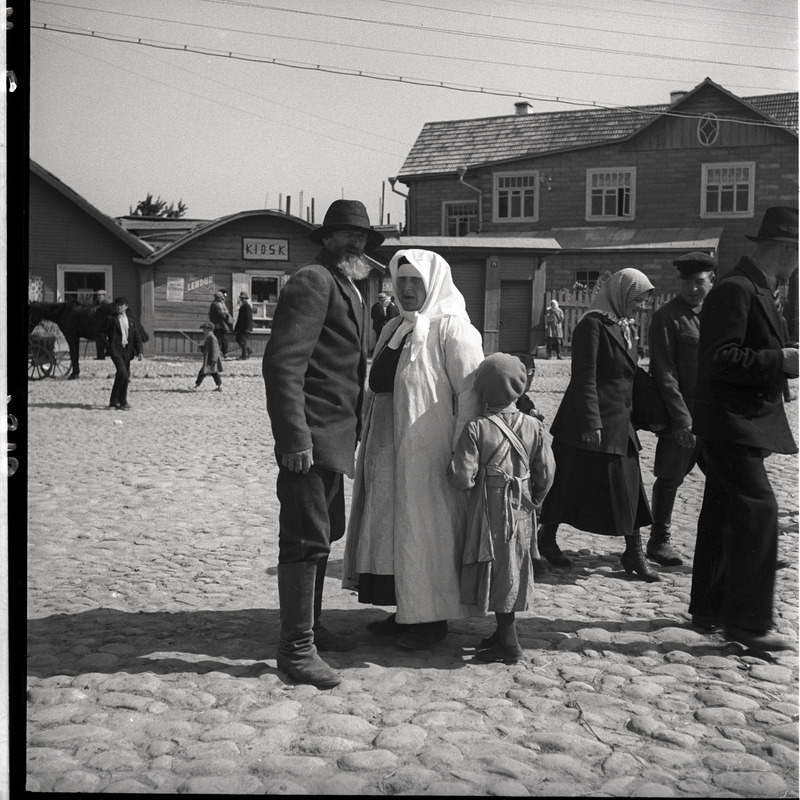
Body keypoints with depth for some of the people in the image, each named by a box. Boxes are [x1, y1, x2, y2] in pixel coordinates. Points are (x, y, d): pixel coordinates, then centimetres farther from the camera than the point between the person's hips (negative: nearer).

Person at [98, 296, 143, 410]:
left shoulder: (131, 319, 11)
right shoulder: (111, 319, 0)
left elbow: (136, 336, 11)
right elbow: (101, 333, 3)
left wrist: (139, 351, 2)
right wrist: (107, 346, -7)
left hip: (127, 350, 5)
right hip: (116, 349, -5)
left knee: (123, 376, 8)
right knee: (123, 373, -18)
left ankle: (114, 401, 21)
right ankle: (122, 401, -9)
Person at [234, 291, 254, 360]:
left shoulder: (247, 306, -16)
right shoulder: (242, 306, 15)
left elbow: (249, 318, -20)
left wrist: (247, 328, -22)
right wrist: (236, 326, 20)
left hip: (244, 327, -10)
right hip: (240, 327, 10)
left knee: (242, 341, -7)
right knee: (238, 339, 13)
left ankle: (244, 356, 1)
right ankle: (249, 350, 24)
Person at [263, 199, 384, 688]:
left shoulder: (350, 290, 19)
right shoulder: (312, 282, -12)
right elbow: (282, 363, -20)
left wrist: (355, 429, 14)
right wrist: (295, 438, -25)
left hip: (334, 435, 10)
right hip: (310, 436, -10)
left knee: (324, 534, 18)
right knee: (307, 539, -6)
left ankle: (310, 626, 32)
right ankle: (297, 647, 3)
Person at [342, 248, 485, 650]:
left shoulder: (451, 328, -10)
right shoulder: (394, 329, 14)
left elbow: (470, 391, -16)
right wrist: (369, 443, 12)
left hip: (428, 450, -8)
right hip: (387, 450, 8)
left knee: (426, 530, 0)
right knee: (393, 527, 12)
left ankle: (433, 617, 13)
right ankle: (406, 610, 24)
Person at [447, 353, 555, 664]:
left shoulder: (476, 429, -14)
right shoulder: (534, 426, -3)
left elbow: (462, 478, -17)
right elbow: (546, 473, 1)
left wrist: (452, 468, 5)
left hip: (489, 512, -4)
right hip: (521, 511, 4)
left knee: (497, 572, 3)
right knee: (512, 570, 16)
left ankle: (509, 645, 8)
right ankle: (504, 633, 29)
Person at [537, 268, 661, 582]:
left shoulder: (622, 327, 14)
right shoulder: (592, 325, -14)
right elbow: (585, 379, -18)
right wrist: (590, 424, -21)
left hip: (619, 423, 9)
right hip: (591, 424, -9)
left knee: (628, 487, 7)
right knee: (571, 483, 4)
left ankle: (634, 553, 14)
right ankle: (547, 536, 23)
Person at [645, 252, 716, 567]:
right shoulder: (668, 317, -8)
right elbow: (664, 372, -12)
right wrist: (681, 416, -17)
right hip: (682, 413, -6)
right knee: (670, 478, 3)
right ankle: (659, 541, 17)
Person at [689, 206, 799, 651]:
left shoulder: (760, 290, 15)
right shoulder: (736, 289, -17)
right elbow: (720, 360, -24)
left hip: (747, 424, 11)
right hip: (731, 424, -11)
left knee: (724, 514, 15)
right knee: (759, 510, -12)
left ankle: (709, 607, 25)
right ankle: (746, 620, -5)